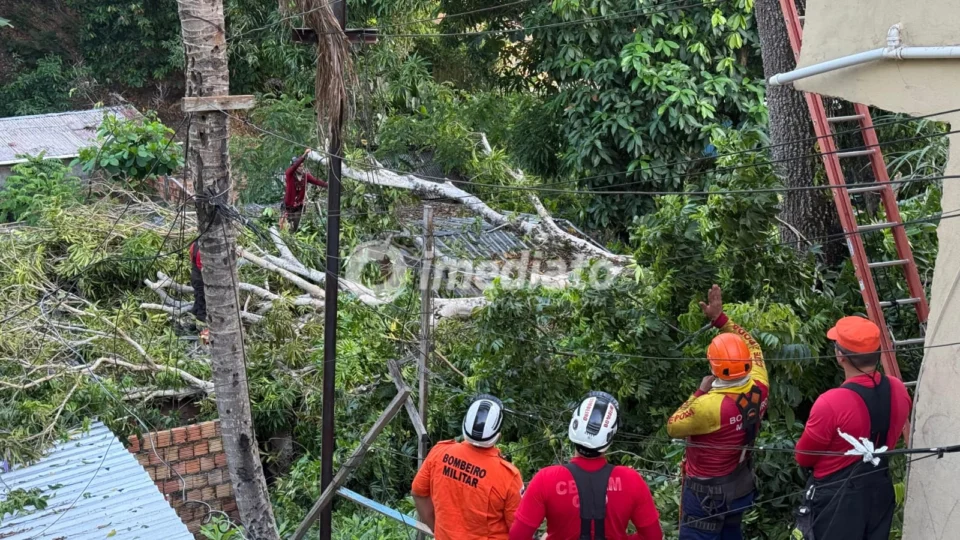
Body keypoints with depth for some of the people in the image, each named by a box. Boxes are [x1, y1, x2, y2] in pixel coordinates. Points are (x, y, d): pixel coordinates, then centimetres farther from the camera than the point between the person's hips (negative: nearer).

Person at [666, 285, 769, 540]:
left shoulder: (709, 405, -32)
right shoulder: (759, 389, -14)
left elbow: (673, 427, -14)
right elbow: (752, 348, 5)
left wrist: (700, 392, -10)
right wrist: (720, 318, 4)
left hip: (707, 492, -7)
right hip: (742, 485, 7)